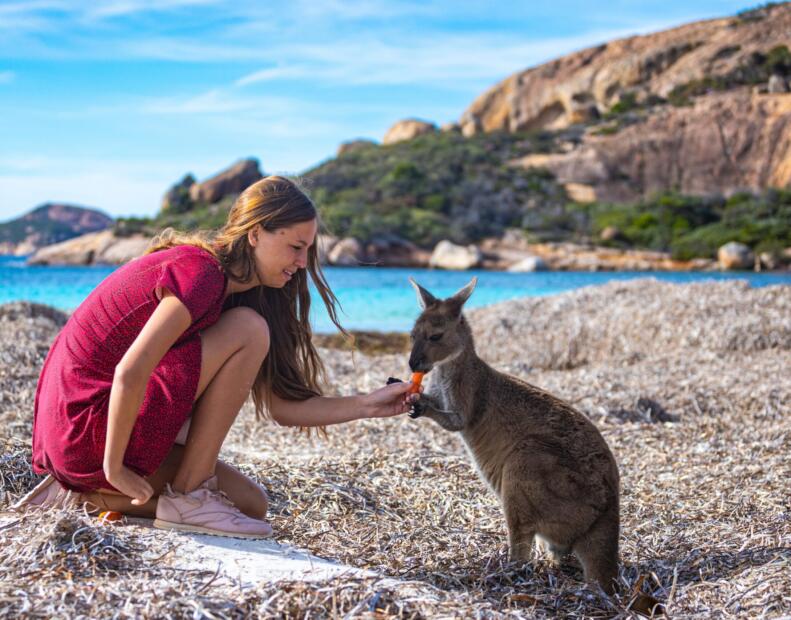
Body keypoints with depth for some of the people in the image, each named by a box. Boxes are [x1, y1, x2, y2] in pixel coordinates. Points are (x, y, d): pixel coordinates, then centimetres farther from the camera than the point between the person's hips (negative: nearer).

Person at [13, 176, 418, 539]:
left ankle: (89, 493, 10)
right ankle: (187, 498, -11)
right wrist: (114, 468, -17)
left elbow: (280, 407, 8)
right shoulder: (199, 272, -18)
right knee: (249, 331, -17)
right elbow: (129, 374, -26)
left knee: (250, 504, 11)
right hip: (84, 420, -10)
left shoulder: (231, 293, 12)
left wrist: (367, 406, 0)